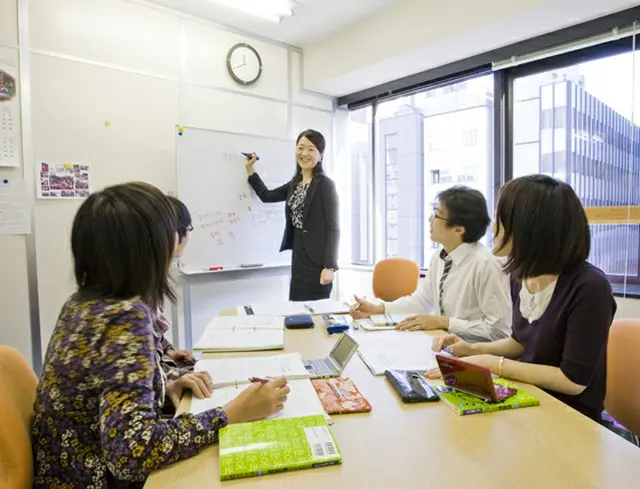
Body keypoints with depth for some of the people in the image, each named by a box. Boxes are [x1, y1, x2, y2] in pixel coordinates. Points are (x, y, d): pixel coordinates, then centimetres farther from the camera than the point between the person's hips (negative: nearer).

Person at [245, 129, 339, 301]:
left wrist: (330, 266, -19)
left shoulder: (325, 184, -10)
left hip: (317, 261, -7)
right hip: (298, 258, 7)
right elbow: (267, 195, 27)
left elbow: (333, 228, -13)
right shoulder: (295, 183, 12)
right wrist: (251, 171, 24)